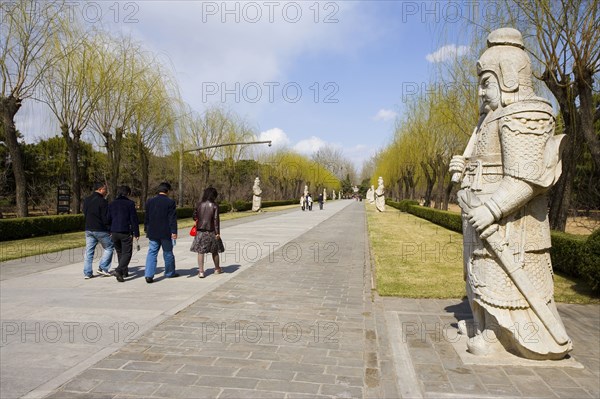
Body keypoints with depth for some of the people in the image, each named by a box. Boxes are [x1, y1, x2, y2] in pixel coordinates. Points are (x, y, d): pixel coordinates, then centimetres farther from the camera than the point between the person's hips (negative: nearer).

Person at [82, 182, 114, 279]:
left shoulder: (86, 200, 10)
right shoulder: (102, 201, -15)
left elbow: (85, 215, 17)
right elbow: (106, 218, -15)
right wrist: (109, 229, -4)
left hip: (88, 229, 7)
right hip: (100, 230, -7)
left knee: (89, 251, 9)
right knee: (109, 248, 9)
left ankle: (87, 272, 9)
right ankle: (103, 268, 4)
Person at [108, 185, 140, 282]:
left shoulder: (111, 204, 9)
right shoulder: (130, 203, -6)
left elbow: (108, 219, 11)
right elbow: (134, 219, -7)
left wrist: (109, 232, 19)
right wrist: (136, 233, -2)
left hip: (114, 232, 5)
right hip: (126, 232, -5)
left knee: (120, 252, 19)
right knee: (127, 253, 0)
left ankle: (124, 271, 27)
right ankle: (119, 270, -19)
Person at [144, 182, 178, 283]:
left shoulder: (150, 201, 5)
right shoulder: (170, 202, -9)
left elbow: (146, 217, 13)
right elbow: (172, 219, -12)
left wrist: (146, 229, 23)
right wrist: (174, 232, -10)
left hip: (152, 232, 3)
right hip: (165, 232, -3)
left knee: (152, 253, 4)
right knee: (168, 252, 11)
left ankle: (149, 275, -6)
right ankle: (170, 273, 25)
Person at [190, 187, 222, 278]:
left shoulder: (199, 204, 0)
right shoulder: (214, 206, -9)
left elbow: (194, 216, 7)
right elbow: (216, 220, -11)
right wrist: (217, 232, -7)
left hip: (200, 231, 1)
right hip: (211, 232, -1)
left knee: (200, 251, 4)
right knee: (214, 251, 15)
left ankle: (201, 271, 0)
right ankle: (217, 269, 30)